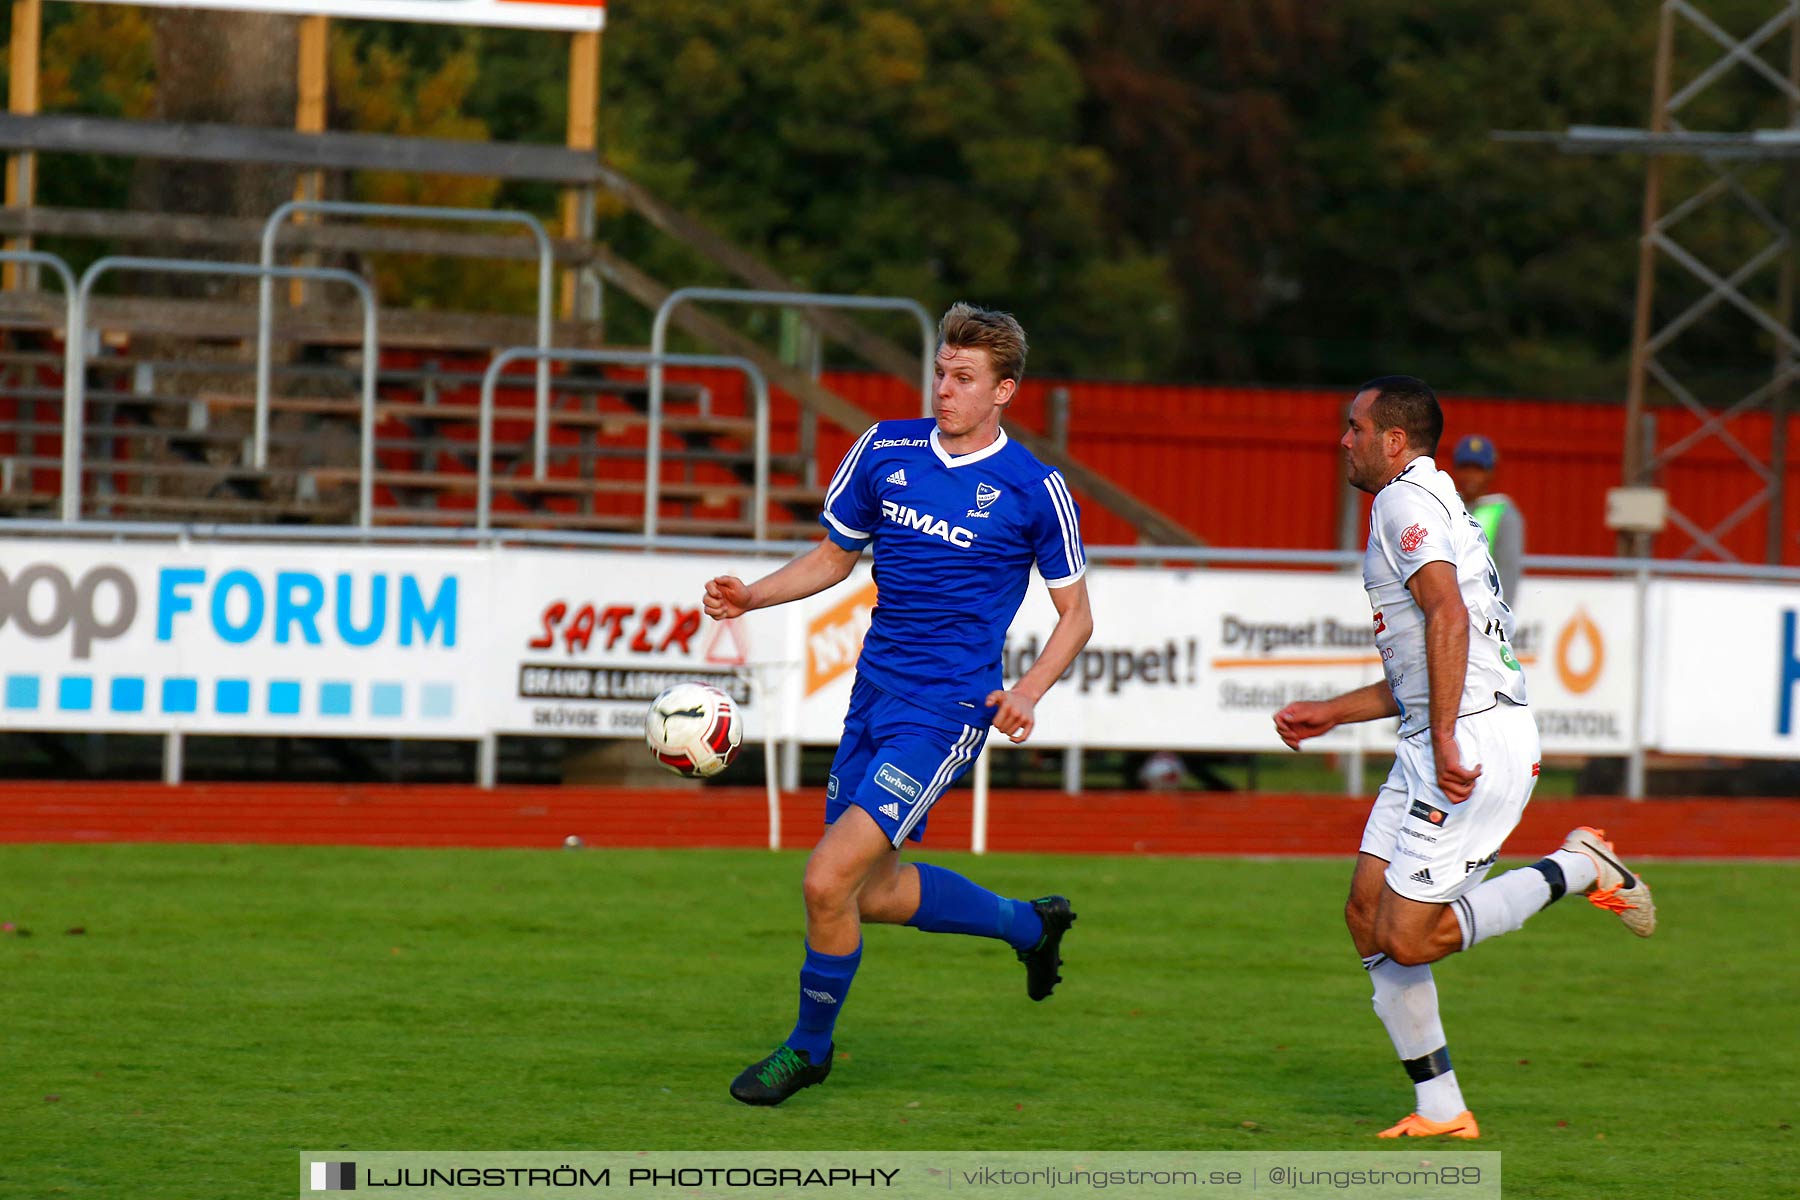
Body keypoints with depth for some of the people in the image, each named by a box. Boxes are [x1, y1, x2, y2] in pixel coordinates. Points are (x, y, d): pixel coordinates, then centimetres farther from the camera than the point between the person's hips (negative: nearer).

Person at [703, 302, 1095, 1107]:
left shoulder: (1032, 489, -9)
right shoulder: (886, 450, 3)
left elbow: (1075, 617, 0)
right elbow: (834, 557, 16)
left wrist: (1025, 695, -16)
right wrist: (751, 596, 0)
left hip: (944, 713, -6)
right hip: (874, 698, 6)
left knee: (828, 882, -14)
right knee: (874, 892, 16)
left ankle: (808, 1047, 8)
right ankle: (1030, 925, 39)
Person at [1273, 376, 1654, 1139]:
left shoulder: (1407, 499, -9)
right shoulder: (1425, 503, 23)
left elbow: (1449, 616, -24)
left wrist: (1445, 739, -29)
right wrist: (1330, 713, 29)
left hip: (1475, 737, -10)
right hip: (1444, 742, 10)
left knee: (1408, 938, -12)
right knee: (1368, 915, 6)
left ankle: (1576, 869, 0)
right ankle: (1440, 1109, 7)